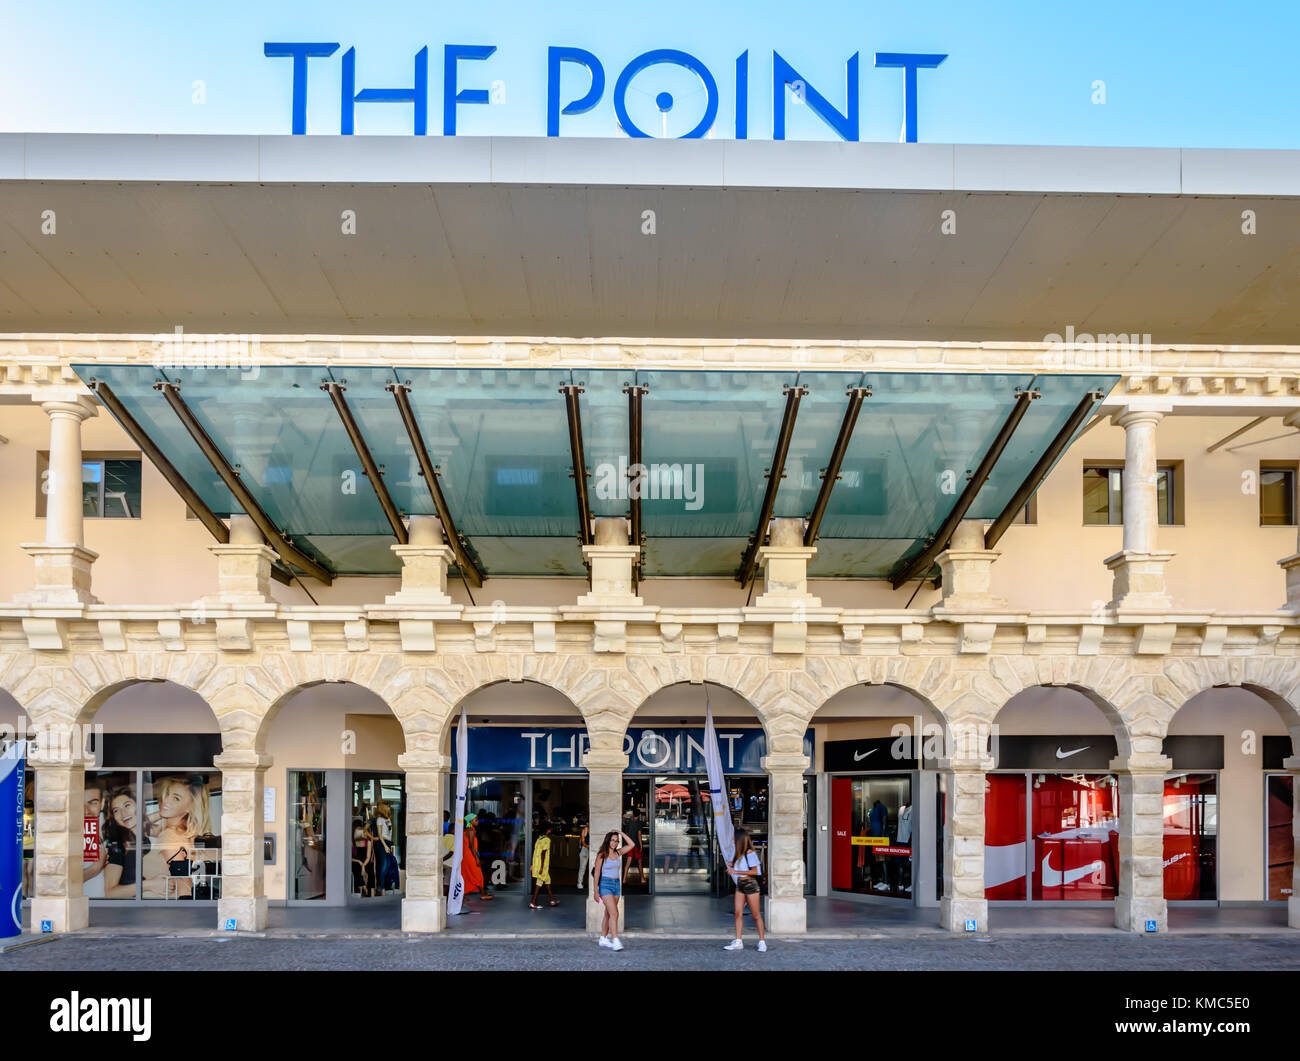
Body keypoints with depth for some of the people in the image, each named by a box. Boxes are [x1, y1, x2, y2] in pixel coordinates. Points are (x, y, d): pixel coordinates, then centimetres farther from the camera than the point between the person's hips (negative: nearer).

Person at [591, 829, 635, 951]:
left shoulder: (617, 853, 8)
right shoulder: (602, 855, -7)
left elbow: (631, 845, 6)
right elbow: (596, 873, -6)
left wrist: (621, 833, 1)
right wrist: (595, 891, -7)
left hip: (617, 885, 6)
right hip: (605, 885, -6)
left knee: (609, 914, 12)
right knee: (614, 913, -17)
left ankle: (603, 939, 23)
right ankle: (615, 941, -22)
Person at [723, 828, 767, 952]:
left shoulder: (750, 853, -13)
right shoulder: (739, 854, 12)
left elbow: (755, 872, -17)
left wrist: (736, 871, -18)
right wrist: (731, 866, 4)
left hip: (750, 884, -8)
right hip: (740, 885, 8)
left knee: (756, 915, 1)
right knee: (738, 913, 1)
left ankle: (762, 941, 10)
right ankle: (738, 942, 2)